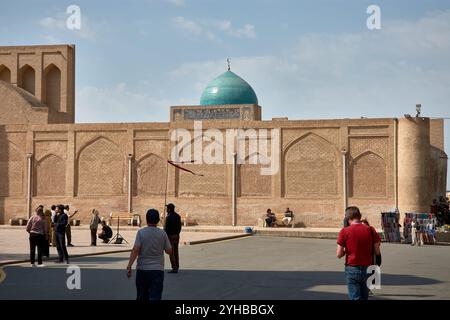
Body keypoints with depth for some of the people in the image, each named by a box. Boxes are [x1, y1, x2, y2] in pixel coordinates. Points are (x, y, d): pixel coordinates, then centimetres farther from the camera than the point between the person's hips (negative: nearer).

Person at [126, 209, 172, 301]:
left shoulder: (141, 232, -5)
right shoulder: (163, 233, 0)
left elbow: (135, 250, -13)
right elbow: (169, 251, 5)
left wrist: (129, 266, -13)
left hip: (142, 269, 0)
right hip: (158, 269, 0)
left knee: (141, 297, 15)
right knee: (155, 297, -5)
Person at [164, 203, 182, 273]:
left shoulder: (169, 217, -17)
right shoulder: (178, 216, 8)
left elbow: (166, 228, -18)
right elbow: (179, 226, 12)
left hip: (170, 236, -8)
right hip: (177, 236, 8)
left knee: (171, 253, -4)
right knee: (176, 252, 12)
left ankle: (174, 268, -5)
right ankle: (177, 267, 15)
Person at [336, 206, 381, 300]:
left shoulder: (344, 231, -10)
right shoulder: (370, 230, -3)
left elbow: (339, 255, -9)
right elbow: (377, 252, 0)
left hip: (352, 269, -3)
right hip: (367, 269, 3)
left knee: (355, 297, 2)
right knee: (364, 297, 18)